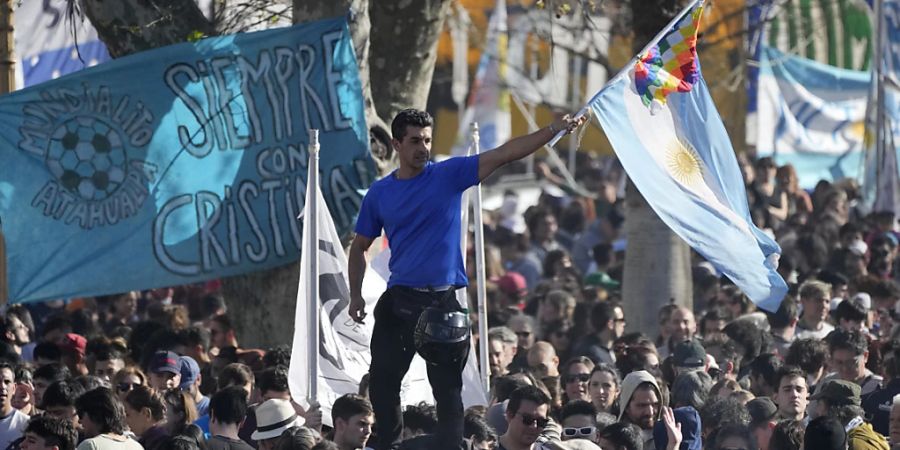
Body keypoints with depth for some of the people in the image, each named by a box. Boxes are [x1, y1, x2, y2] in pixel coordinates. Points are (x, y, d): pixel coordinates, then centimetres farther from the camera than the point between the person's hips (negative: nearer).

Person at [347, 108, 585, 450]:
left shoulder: (449, 175, 0)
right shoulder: (379, 194, 5)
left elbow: (503, 154, -8)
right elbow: (360, 247, 15)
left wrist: (553, 130, -19)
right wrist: (356, 295, 3)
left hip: (444, 299, -2)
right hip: (400, 300, 2)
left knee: (448, 387, 1)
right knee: (383, 381, 6)